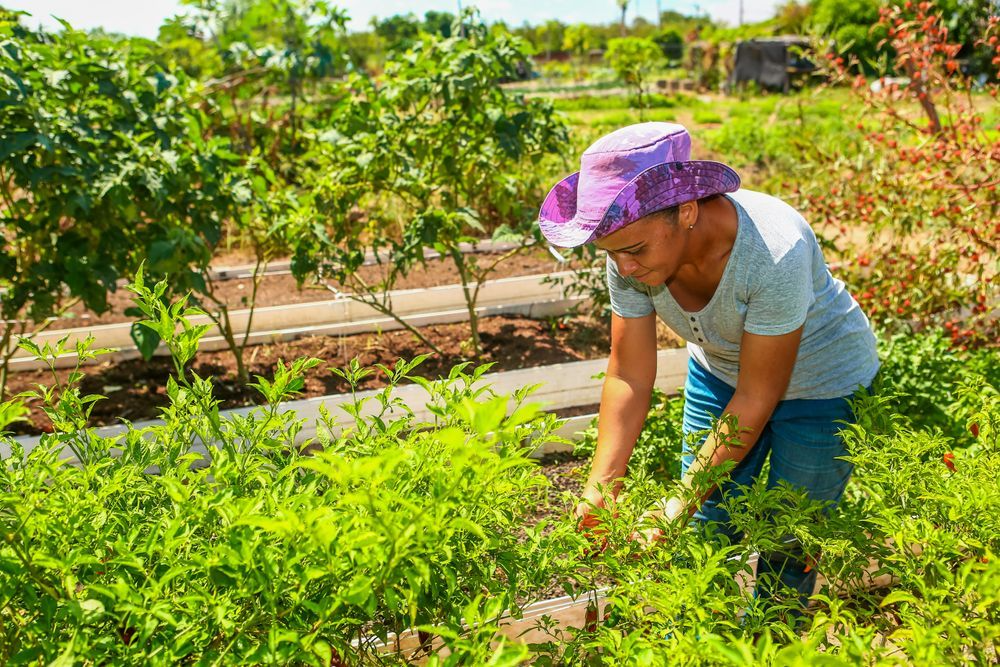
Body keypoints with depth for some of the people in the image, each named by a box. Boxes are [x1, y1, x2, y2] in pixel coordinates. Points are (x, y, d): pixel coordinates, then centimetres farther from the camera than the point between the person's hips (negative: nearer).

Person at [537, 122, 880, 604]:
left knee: (785, 554, 2)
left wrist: (683, 503, -29)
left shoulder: (774, 253, -38)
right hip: (719, 369, 4)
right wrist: (601, 487, -27)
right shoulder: (633, 242, -23)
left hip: (821, 381, -4)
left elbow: (756, 401, -29)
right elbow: (629, 375, -18)